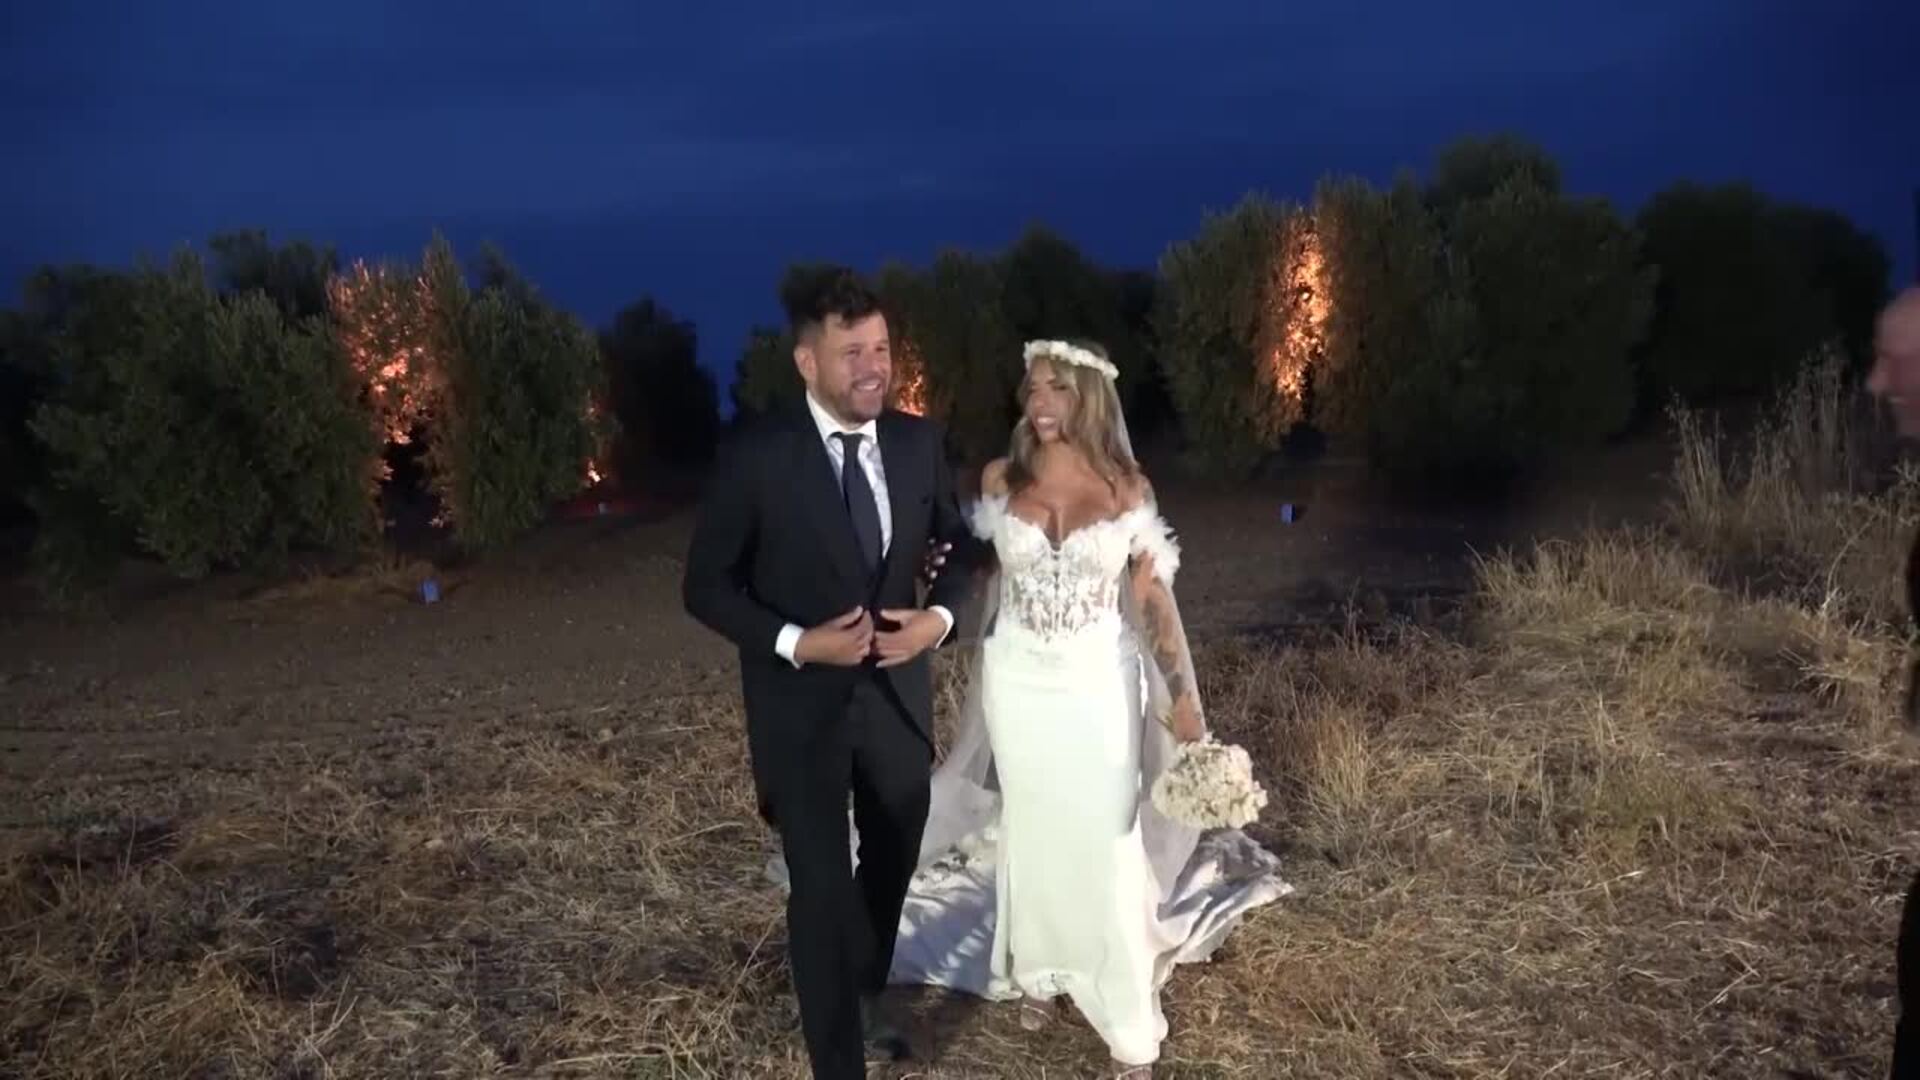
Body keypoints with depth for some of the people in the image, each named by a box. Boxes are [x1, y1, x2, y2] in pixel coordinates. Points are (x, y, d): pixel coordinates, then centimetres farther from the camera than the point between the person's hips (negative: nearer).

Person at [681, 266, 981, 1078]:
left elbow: (958, 543, 9)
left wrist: (939, 616, -10)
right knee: (821, 886, 1)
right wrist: (795, 641, -23)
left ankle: (864, 997, 52)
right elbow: (706, 585, -10)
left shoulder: (920, 443, -4)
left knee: (891, 865, 22)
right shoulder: (756, 458, -15)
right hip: (801, 704, -4)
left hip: (896, 693, 5)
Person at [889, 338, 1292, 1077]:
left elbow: (1152, 594, -2)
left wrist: (1181, 696, -3)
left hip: (1098, 684, -1)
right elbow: (976, 569, 10)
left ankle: (1127, 1016, 14)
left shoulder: (1127, 487, -7)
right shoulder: (1000, 480, -3)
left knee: (1107, 839, 1)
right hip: (1019, 683, 2)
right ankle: (1037, 973, 34)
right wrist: (939, 574, -12)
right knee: (1032, 831, 13)